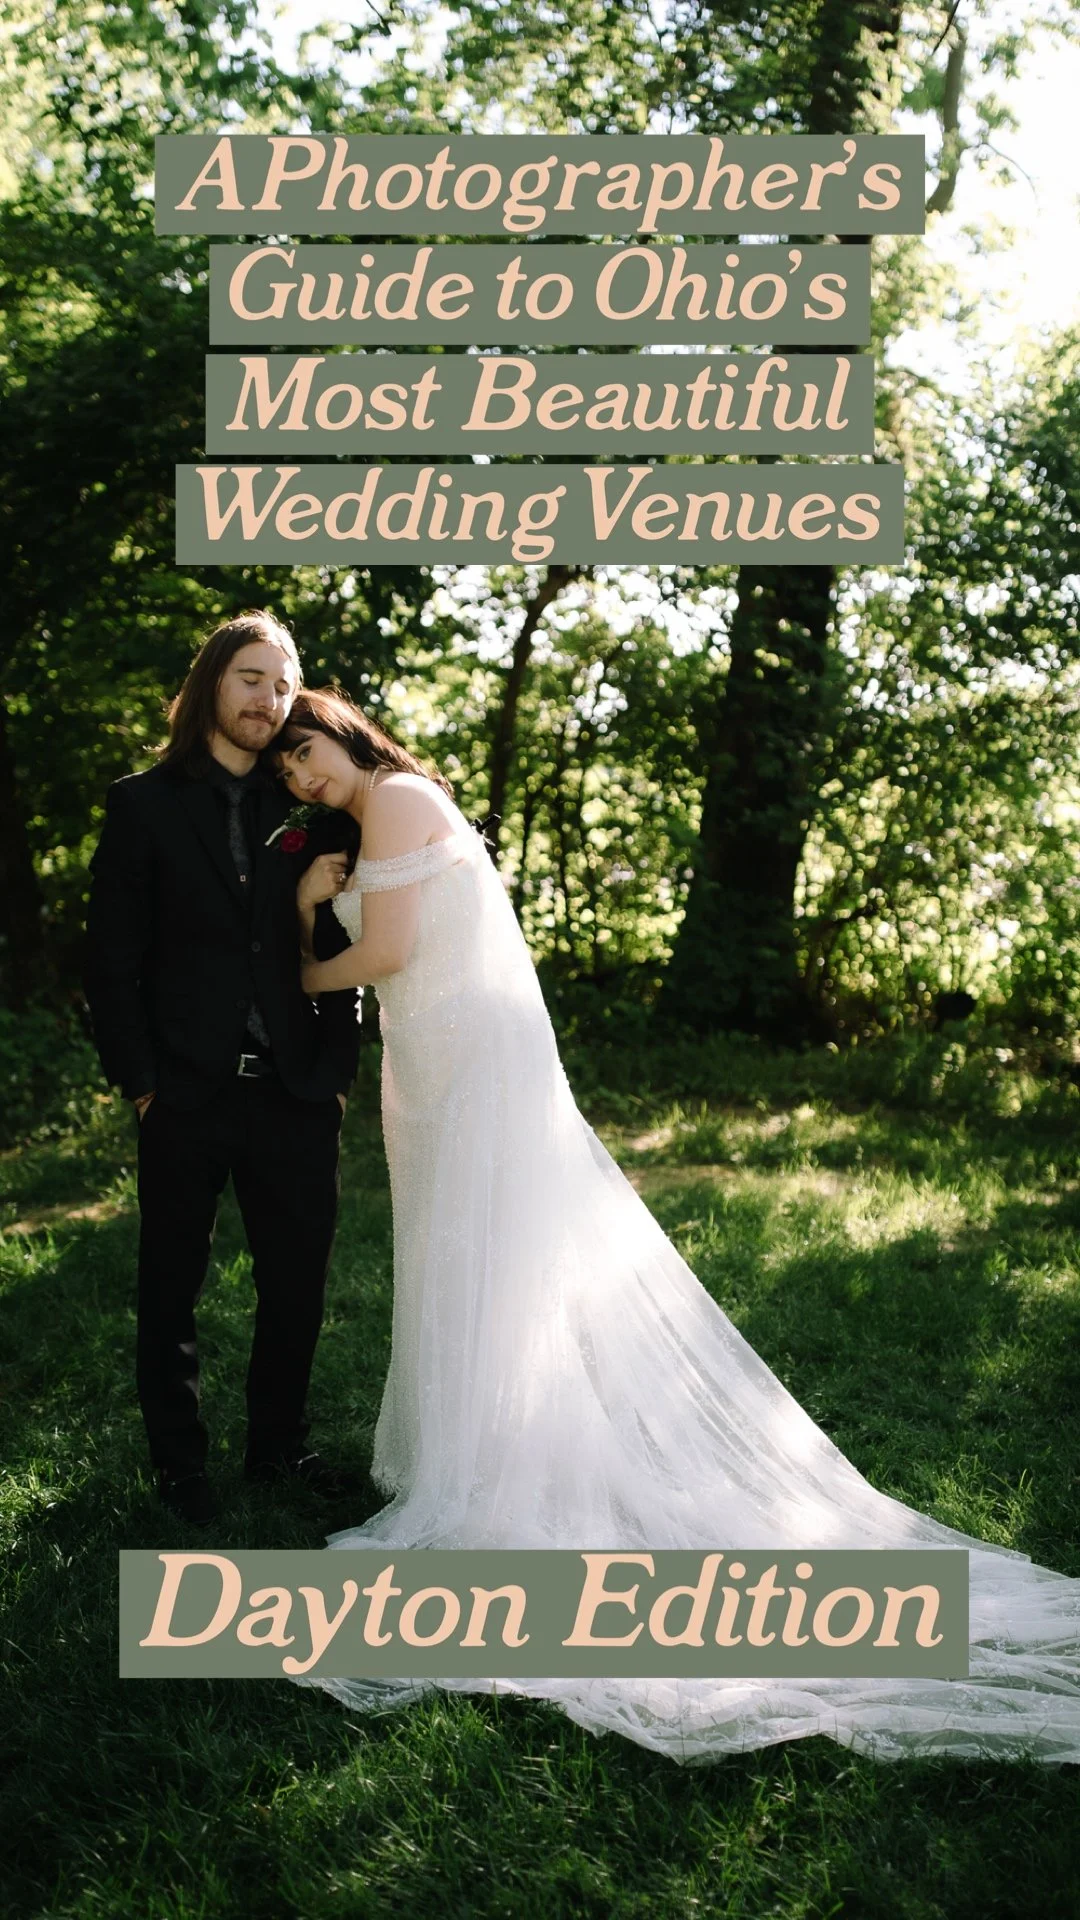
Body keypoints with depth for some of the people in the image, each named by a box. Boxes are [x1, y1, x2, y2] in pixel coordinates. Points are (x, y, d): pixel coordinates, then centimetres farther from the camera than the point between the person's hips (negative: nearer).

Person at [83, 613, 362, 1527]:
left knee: (298, 1282, 11)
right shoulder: (146, 803, 2)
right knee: (173, 1288, 10)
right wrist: (138, 1081, -7)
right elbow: (113, 958, -1)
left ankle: (281, 1442, 30)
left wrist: (338, 1066, -1)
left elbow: (341, 947, 7)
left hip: (297, 1096, 2)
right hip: (185, 1098, -2)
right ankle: (181, 1460, 26)